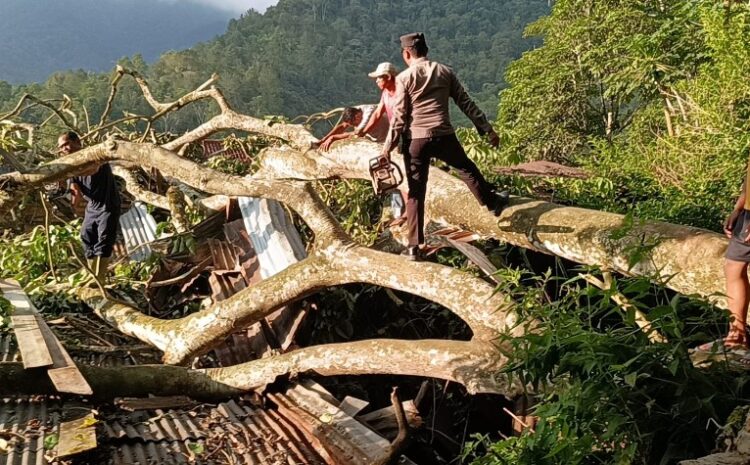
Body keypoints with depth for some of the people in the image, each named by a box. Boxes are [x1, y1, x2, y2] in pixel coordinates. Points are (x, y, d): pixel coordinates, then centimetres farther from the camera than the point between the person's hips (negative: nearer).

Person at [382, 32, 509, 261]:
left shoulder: (404, 77, -1)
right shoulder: (444, 71, 8)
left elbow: (399, 116, -6)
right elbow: (466, 103, 9)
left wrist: (389, 145, 0)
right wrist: (487, 129, 13)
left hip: (415, 139, -2)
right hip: (443, 136, 2)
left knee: (416, 192, 4)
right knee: (466, 168, 28)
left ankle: (414, 246, 5)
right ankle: (492, 202, 44)